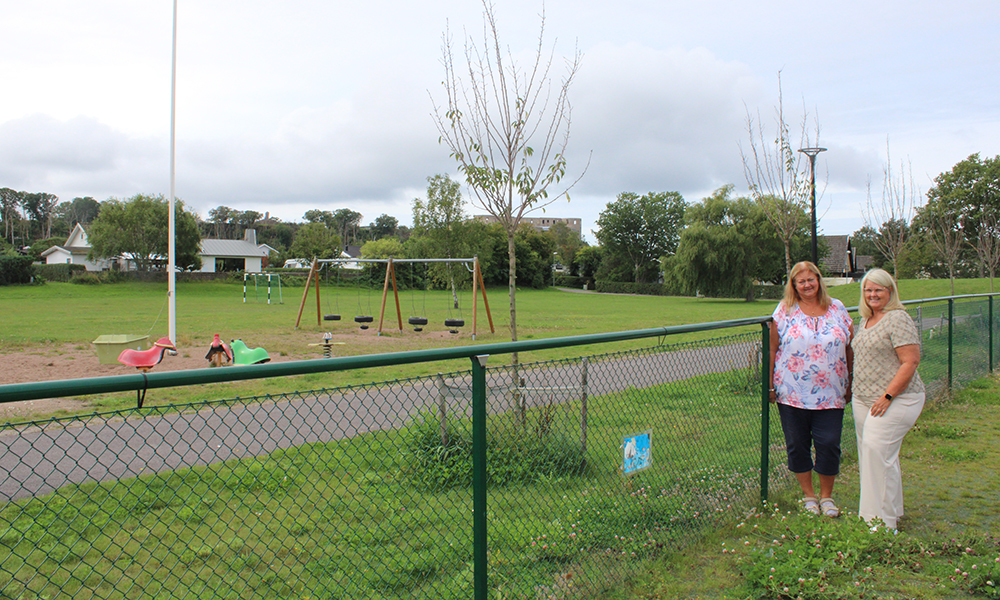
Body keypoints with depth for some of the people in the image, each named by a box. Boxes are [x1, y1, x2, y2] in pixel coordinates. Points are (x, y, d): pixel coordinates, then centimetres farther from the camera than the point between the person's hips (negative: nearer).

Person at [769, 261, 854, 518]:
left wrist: (850, 383, 8)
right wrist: (771, 385, 0)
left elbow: (850, 348, 11)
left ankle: (827, 496, 21)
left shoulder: (837, 309, 7)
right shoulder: (785, 311, 2)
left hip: (830, 394, 1)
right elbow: (773, 349, 3)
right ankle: (808, 494, 26)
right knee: (797, 445, 7)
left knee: (829, 445, 0)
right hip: (792, 393, 0)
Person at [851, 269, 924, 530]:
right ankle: (890, 511, 22)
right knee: (869, 450, 9)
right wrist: (856, 392, 19)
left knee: (877, 449, -14)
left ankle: (882, 520, -6)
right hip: (863, 399, 9)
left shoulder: (898, 319, -11)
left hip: (895, 399, -8)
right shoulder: (865, 320, 15)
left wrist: (888, 396, -20)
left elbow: (910, 362, -17)